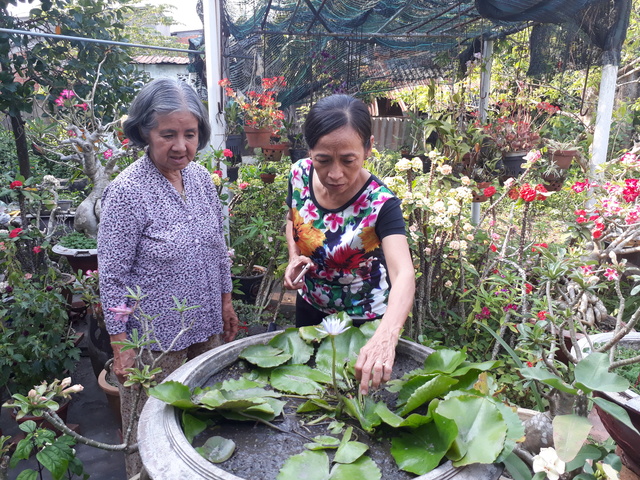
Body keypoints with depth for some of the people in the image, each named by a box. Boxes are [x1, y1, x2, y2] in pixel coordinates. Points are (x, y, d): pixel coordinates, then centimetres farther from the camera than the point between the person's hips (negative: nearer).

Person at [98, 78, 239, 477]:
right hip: (154, 338, -5)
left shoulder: (201, 178, -1)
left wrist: (226, 302, 13)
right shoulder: (127, 192, -18)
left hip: (207, 326, 6)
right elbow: (112, 278, -14)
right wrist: (120, 345, -11)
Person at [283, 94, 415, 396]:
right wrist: (294, 257, -17)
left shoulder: (380, 204, -32)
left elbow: (404, 274, -45)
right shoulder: (300, 174, -18)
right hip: (311, 307, 4)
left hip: (363, 320, -4)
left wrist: (386, 336, -63)